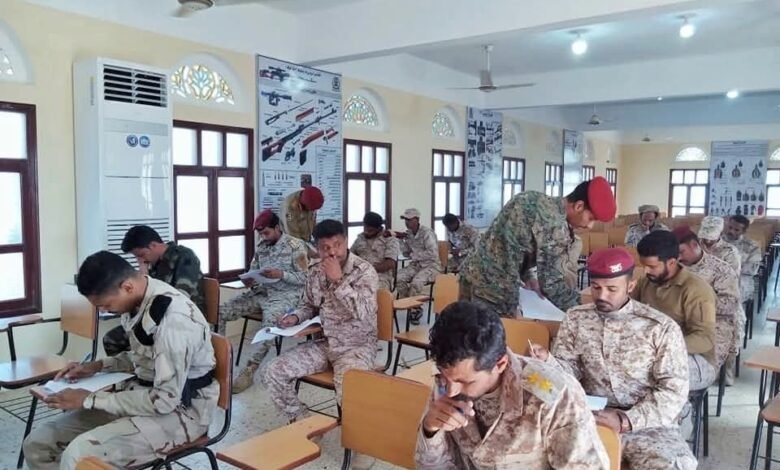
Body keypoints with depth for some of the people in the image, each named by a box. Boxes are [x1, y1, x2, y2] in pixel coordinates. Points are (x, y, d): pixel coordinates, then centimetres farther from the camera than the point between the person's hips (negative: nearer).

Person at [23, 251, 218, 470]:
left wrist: (91, 400, -18)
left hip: (179, 410, -9)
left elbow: (166, 400, -26)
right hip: (144, 394, 9)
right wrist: (97, 366, 4)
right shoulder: (138, 300, 0)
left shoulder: (174, 319, -28)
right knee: (38, 442, 1)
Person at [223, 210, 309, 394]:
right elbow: (252, 271, 18)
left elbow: (306, 278, -8)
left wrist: (281, 274, -21)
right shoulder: (261, 246, 12)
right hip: (260, 293, 6)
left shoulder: (295, 246, -6)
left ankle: (249, 370, -28)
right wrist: (249, 281, -6)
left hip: (285, 296, -6)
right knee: (220, 311, -11)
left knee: (270, 320, -38)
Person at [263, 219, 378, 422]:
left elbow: (364, 314, -27)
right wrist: (295, 317, -4)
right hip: (323, 342, 6)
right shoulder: (315, 270, 3)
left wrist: (338, 280, -27)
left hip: (356, 345, -6)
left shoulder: (364, 271, -14)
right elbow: (308, 305, 19)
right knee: (274, 372, -7)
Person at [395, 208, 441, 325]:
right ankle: (412, 307, -7)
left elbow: (432, 254, -23)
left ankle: (413, 309, -11)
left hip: (431, 265, -6)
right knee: (398, 278, -20)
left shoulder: (427, 233, -15)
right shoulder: (408, 234, 6)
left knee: (416, 282, -33)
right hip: (415, 265, 6)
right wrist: (401, 240, -5)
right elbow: (406, 254, 9)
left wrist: (414, 255, -16)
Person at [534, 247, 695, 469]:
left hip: (646, 423, -2)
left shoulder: (661, 327, -5)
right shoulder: (575, 318, 5)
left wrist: (626, 420, -18)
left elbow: (674, 391, -7)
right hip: (589, 417, 2)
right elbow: (570, 369, 5)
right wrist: (548, 362, -18)